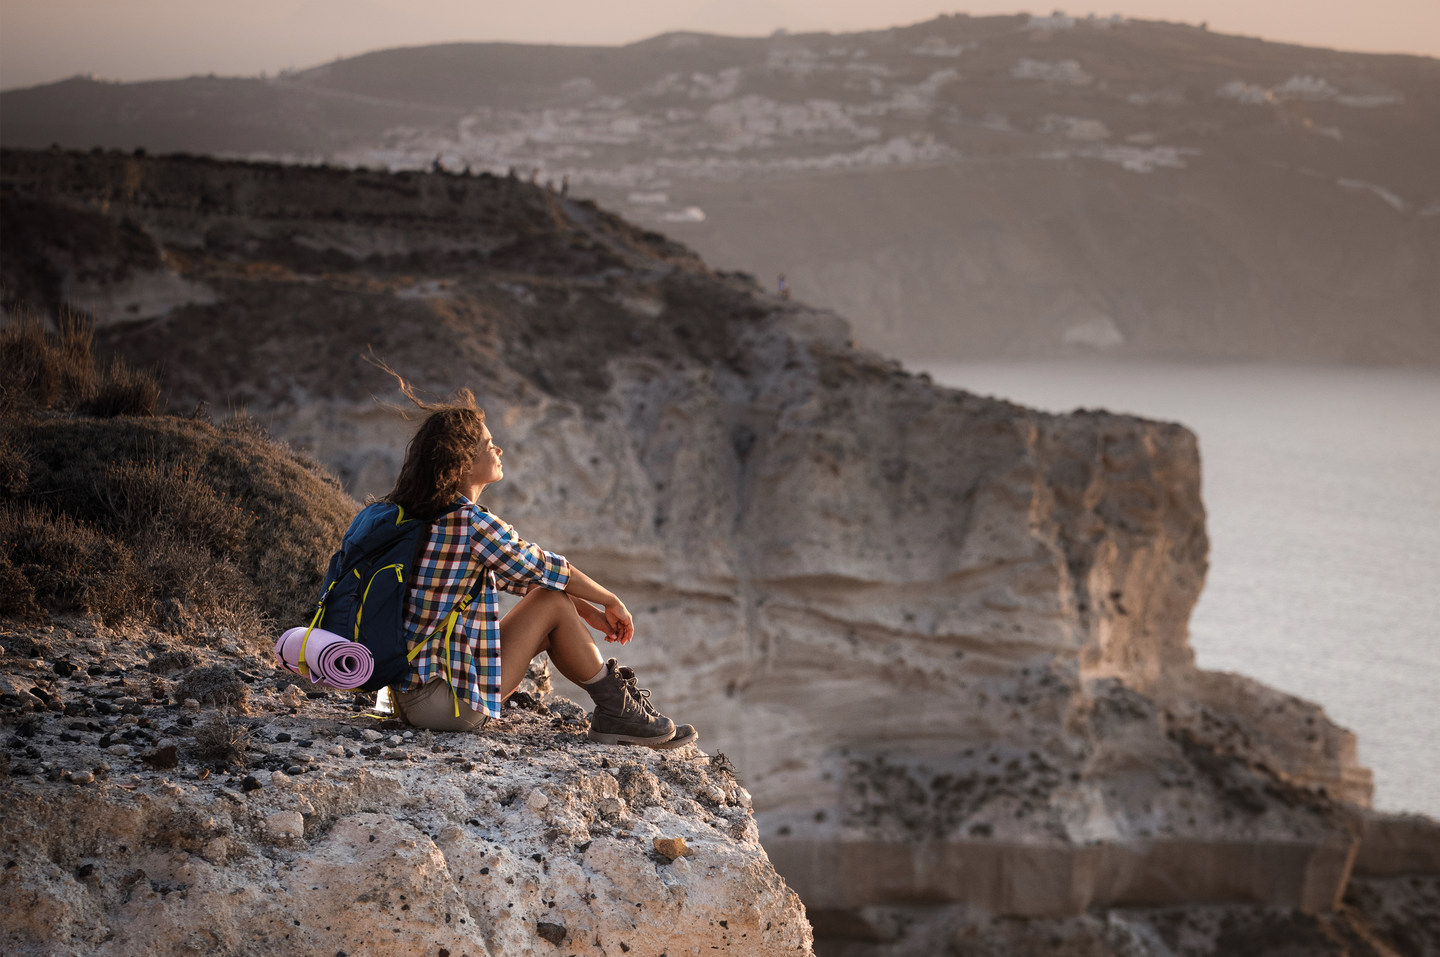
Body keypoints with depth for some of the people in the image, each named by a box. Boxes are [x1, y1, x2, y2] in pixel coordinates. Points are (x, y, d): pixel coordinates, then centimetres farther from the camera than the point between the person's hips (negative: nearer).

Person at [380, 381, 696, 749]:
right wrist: (611, 602, 7)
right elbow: (548, 570, -8)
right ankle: (618, 714, 6)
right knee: (553, 602, -5)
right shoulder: (471, 522, -18)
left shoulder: (438, 517, 12)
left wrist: (586, 611, 17)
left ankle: (618, 706, 21)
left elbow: (518, 572, 19)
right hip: (446, 701, -10)